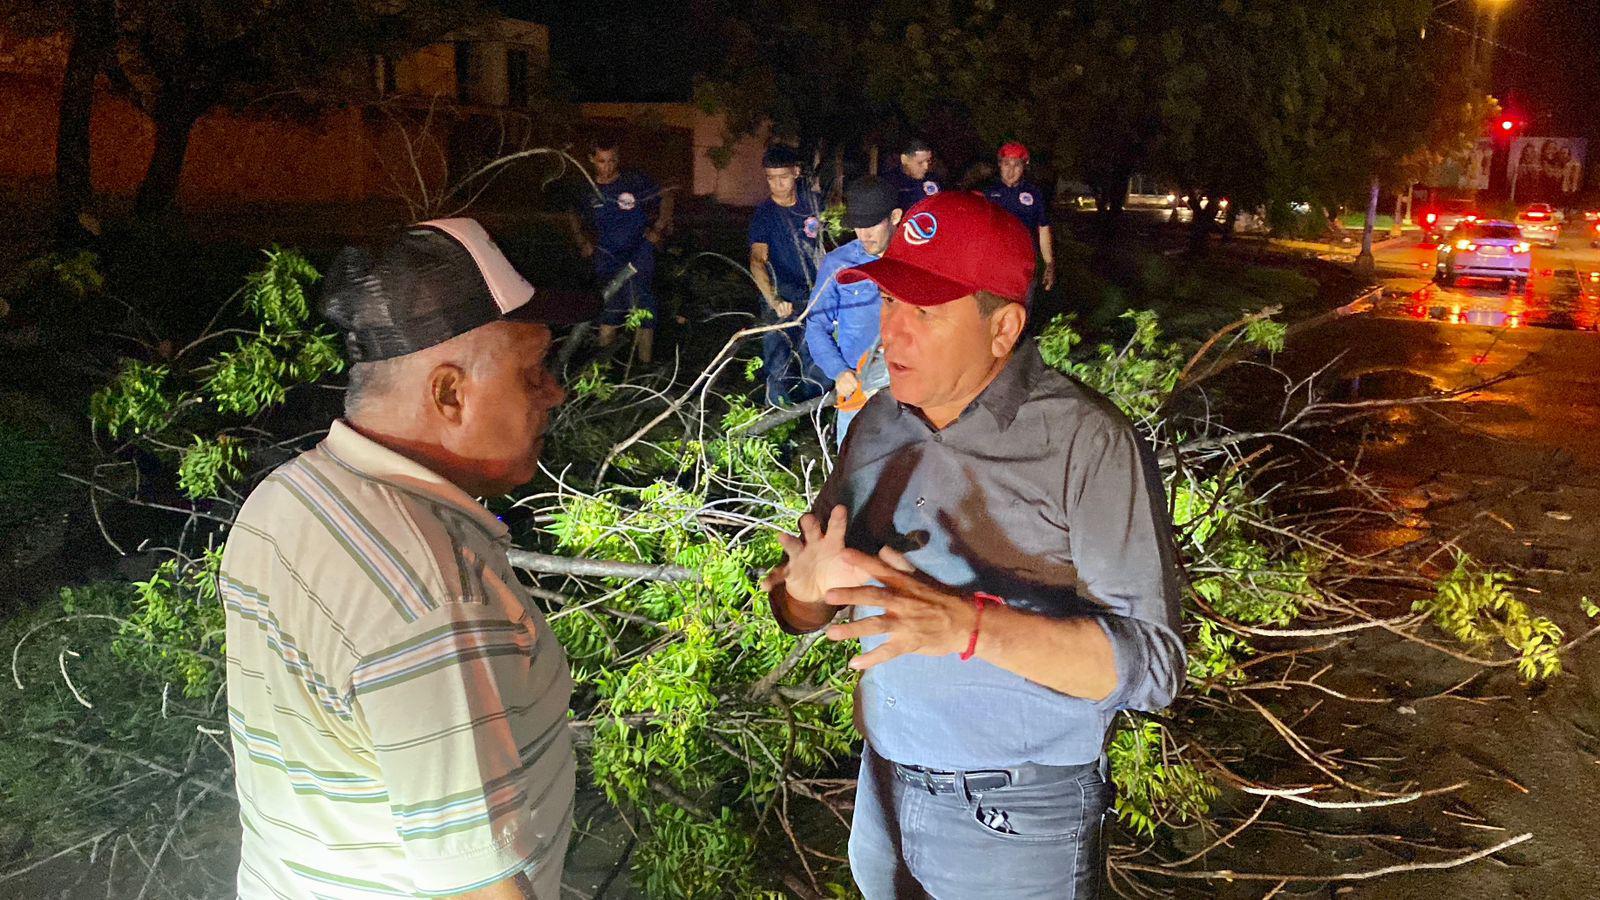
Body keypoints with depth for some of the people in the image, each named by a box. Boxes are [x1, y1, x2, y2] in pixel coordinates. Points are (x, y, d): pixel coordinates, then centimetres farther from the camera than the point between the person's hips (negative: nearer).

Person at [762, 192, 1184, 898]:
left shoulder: (1088, 443, -19)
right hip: (884, 787, 5)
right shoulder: (880, 422, -1)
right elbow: (798, 611, 3)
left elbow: (1149, 665, -24)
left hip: (1022, 819, -5)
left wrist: (969, 623, -38)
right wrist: (805, 585, -22)